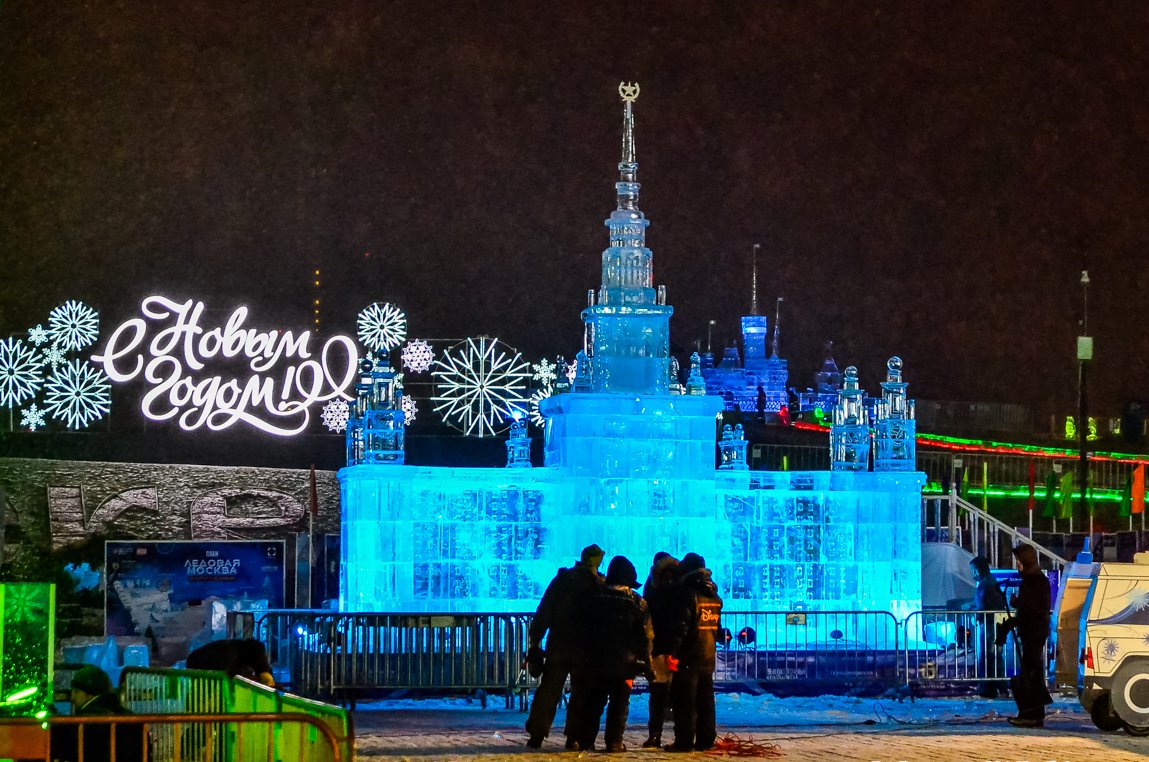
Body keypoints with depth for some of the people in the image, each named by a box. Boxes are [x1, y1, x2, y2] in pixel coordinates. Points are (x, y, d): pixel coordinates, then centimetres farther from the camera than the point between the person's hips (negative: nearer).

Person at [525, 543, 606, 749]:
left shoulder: (561, 580, 4)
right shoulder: (600, 585, -4)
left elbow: (543, 614, 3)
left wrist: (534, 644, 6)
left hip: (557, 647, 2)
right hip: (586, 649, -2)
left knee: (547, 691, 7)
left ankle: (536, 734, 2)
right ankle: (574, 737, 1)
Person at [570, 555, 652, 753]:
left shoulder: (595, 598, 2)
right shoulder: (638, 603, -4)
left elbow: (584, 629, 5)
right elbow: (645, 636, -6)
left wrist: (582, 656, 11)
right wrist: (646, 662, 0)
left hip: (596, 661, 2)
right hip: (625, 662, -2)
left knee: (593, 701, 9)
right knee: (619, 703, 5)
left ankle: (585, 740, 6)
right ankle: (614, 742, 1)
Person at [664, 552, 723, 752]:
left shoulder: (686, 593, -12)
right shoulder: (714, 595, 14)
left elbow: (679, 625, -19)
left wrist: (671, 651, -19)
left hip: (689, 656, -8)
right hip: (709, 656, 8)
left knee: (684, 699, -5)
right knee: (705, 700, 13)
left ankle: (684, 741, -7)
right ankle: (706, 740, 14)